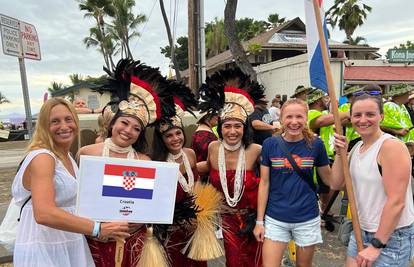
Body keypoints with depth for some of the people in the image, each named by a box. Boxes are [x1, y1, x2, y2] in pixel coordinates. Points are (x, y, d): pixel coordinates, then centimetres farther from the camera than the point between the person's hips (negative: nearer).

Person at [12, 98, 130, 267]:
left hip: (69, 245, 8)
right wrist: (97, 228, -36)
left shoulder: (68, 157, 7)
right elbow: (44, 214, -33)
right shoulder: (42, 157, -20)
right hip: (43, 249, -8)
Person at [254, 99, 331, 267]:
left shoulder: (315, 144, -6)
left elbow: (329, 180, 4)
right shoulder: (270, 144, -7)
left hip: (307, 219, 1)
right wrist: (259, 221, -2)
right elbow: (264, 183, -3)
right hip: (275, 218, 0)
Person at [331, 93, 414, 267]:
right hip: (361, 231, 7)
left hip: (391, 236, -7)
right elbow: (336, 184, 3)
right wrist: (340, 153, -9)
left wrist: (376, 245, -18)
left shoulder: (392, 146, -19)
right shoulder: (357, 147, 5)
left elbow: (396, 202, -22)